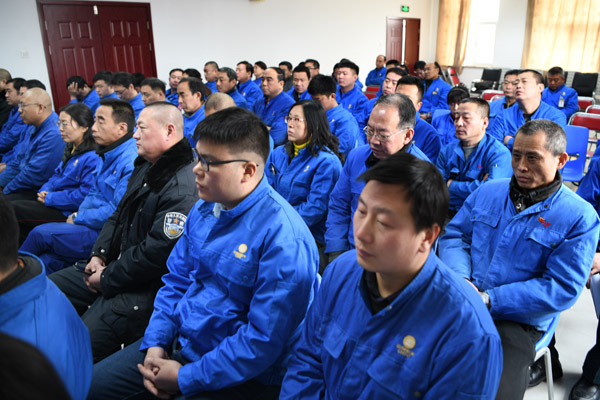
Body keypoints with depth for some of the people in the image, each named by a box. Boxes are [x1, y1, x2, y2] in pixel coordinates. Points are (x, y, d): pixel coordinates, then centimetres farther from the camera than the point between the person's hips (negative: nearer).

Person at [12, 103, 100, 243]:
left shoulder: (93, 158, -20)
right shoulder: (71, 150, 13)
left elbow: (84, 195, -25)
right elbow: (57, 175, 23)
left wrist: (49, 198, -15)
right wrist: (45, 191, 2)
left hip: (68, 213, -10)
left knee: (14, 209, -12)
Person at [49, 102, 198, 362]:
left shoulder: (183, 189, -25)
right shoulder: (146, 166, 9)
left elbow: (156, 252, -26)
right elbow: (118, 215, 18)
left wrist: (107, 279, -14)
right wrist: (99, 254, 4)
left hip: (145, 285, -10)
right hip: (112, 263, 10)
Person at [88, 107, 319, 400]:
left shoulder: (283, 239, -26)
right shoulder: (203, 210, 1)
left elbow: (265, 339, -24)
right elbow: (177, 280, 10)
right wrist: (155, 343, -2)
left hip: (237, 374, -7)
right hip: (178, 342, 7)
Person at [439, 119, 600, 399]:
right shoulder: (487, 191, 8)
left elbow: (563, 289, -10)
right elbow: (453, 235, 9)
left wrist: (489, 300, -16)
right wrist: (460, 279, -12)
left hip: (516, 322, -3)